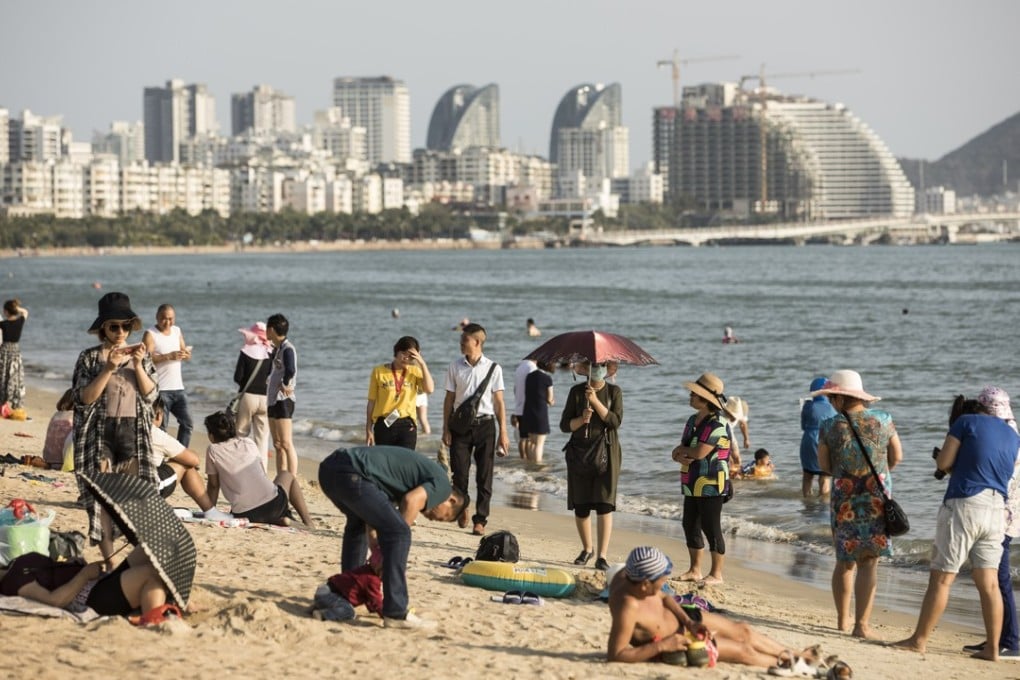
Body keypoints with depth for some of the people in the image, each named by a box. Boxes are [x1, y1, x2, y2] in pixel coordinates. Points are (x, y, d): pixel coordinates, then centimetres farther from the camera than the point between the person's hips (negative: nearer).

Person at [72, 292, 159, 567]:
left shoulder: (141, 356, 9)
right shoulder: (90, 357, 1)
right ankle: (109, 560, 1)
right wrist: (108, 369, -17)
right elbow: (84, 398, -8)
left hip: (133, 433, 2)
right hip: (100, 434, -2)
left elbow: (151, 394, 0)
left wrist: (137, 365, -12)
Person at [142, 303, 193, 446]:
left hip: (178, 387, 6)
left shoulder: (177, 331, 13)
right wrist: (169, 356, -28)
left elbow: (187, 356, 15)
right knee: (161, 426, -7)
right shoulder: (150, 334, -6)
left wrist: (186, 354, -9)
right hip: (160, 389, -6)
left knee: (187, 423, 5)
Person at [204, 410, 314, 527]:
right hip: (272, 504, 2)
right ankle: (308, 523, 25)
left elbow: (213, 485, 10)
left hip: (244, 514, -2)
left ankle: (278, 519, 7)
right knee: (287, 475, 35)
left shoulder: (213, 450, 4)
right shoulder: (248, 443, 11)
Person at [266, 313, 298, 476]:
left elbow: (290, 371, -30)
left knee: (286, 444, -11)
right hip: (272, 400, 10)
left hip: (283, 400, -10)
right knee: (278, 445, 12)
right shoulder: (276, 349, 14)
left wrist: (285, 385, -15)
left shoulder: (287, 349, -14)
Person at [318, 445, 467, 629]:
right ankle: (396, 613, -9)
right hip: (351, 474, -10)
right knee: (398, 533, -6)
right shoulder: (442, 483, 8)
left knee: (357, 523, 35)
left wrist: (376, 548, 20)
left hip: (328, 467, 10)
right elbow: (412, 501, -11)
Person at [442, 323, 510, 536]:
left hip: (485, 424, -1)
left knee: (484, 476, 0)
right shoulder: (455, 368, 4)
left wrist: (503, 433, 0)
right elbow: (449, 399, 7)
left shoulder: (493, 368, 0)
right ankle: (462, 507, 28)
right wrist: (446, 429, 2)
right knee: (459, 472, 1)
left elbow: (499, 402, 2)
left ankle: (480, 520, 5)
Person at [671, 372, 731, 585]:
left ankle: (716, 574, 5)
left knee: (711, 528, -4)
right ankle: (695, 570, 24)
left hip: (711, 486, -9)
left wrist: (682, 450, -4)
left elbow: (700, 452, -24)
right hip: (692, 485, 9)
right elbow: (679, 452, 13)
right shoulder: (693, 421, 13)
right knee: (690, 526, 13)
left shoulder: (717, 424, -16)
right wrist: (681, 456, -11)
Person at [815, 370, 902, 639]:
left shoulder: (829, 427, -8)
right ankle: (861, 623, -6)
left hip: (844, 499, 0)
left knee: (845, 561, 15)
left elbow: (824, 466, 1)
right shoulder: (883, 420, -4)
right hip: (878, 496, 0)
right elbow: (897, 457, 5)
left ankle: (843, 620, 24)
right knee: (869, 562, 1)